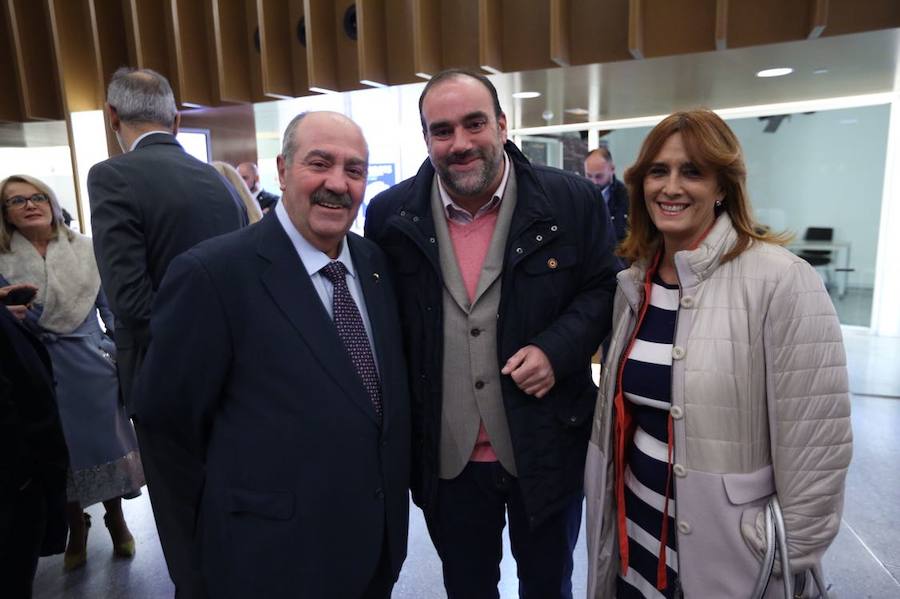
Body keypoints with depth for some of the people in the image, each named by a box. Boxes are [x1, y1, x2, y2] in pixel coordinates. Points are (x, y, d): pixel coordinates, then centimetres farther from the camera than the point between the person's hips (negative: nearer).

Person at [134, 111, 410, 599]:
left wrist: (393, 484, 6)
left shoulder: (375, 262, 0)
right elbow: (167, 418, -12)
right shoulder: (213, 274, -19)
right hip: (276, 555, -5)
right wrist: (235, 502, -1)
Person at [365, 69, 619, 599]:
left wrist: (557, 349, -17)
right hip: (445, 456, 1)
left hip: (547, 449, 0)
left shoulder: (573, 201, -9)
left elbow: (605, 288, 0)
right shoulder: (391, 215, -5)